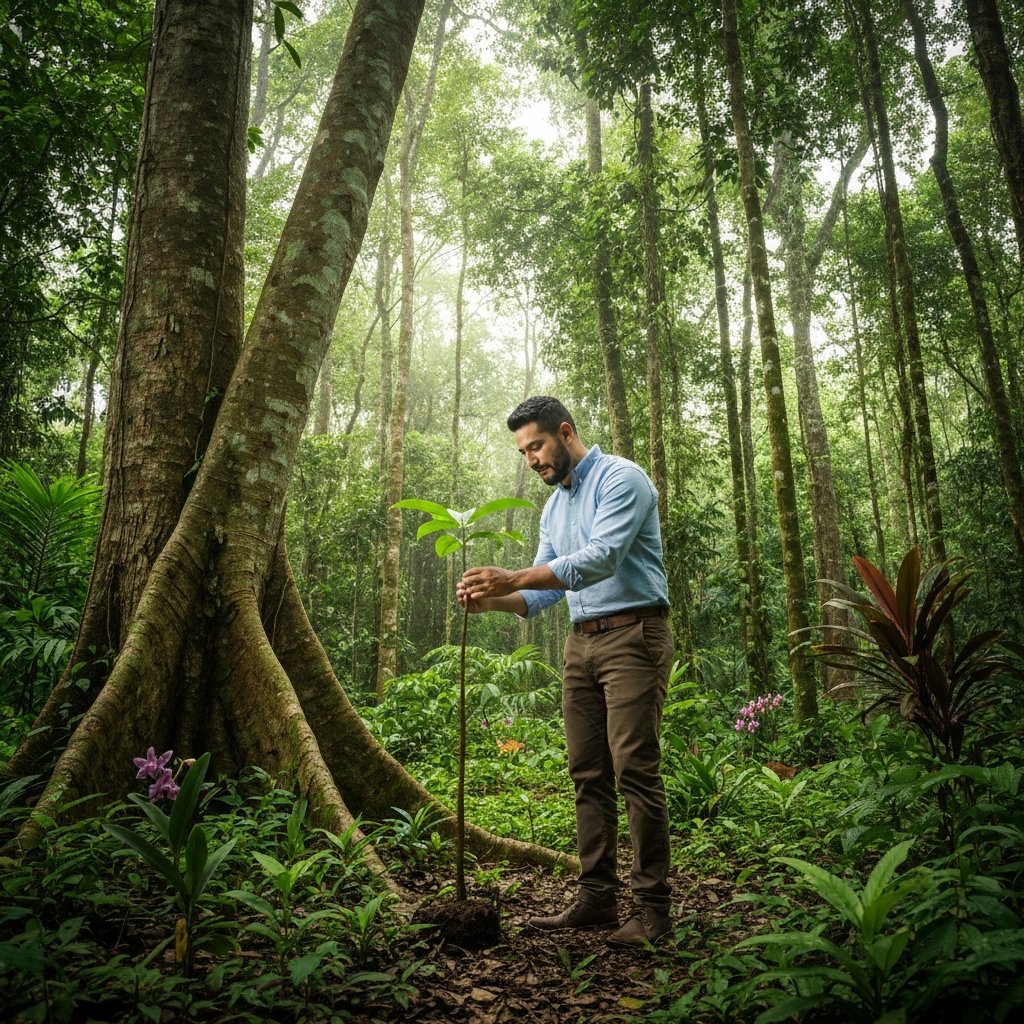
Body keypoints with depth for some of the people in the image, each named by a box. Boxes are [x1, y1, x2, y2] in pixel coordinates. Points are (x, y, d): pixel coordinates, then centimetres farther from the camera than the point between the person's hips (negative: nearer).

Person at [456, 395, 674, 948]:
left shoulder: (620, 478, -8)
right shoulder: (554, 506, 18)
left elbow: (601, 558, -23)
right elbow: (545, 589, 16)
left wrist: (513, 577, -29)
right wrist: (493, 599, -4)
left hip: (632, 635, -8)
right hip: (581, 642, 8)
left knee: (635, 771, -8)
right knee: (588, 775, 8)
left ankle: (653, 906, 3)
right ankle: (596, 897, 16)